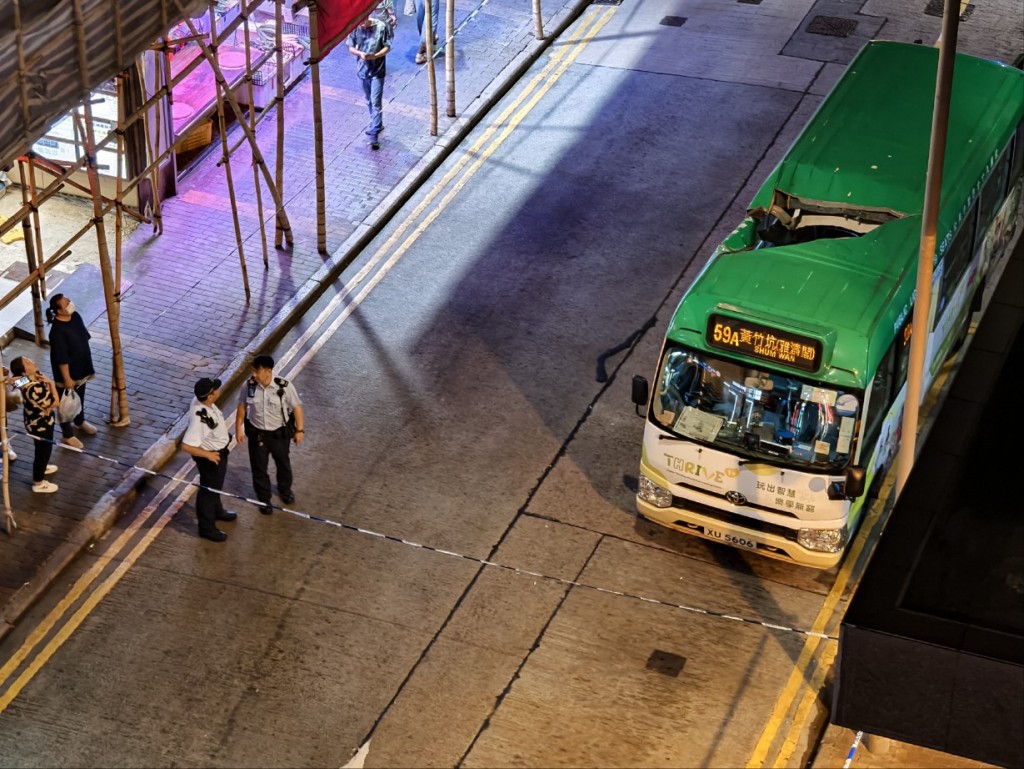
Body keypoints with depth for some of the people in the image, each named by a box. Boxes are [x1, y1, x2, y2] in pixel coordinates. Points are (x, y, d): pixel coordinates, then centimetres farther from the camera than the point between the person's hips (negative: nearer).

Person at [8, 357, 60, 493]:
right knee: (43, 450, 13)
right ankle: (38, 483, 34)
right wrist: (50, 383, -23)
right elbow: (55, 402, -31)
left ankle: (41, 467, 59)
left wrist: (47, 381, -20)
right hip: (40, 424, -9)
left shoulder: (34, 375, -13)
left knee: (44, 448, 33)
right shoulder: (33, 389, -40)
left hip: (39, 421, 9)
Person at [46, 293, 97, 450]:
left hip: (81, 368, 8)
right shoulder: (58, 331, -33)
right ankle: (67, 435, 30)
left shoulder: (75, 316, -8)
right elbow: (61, 359, -26)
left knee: (80, 397, 29)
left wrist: (88, 366, 15)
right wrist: (67, 379, -20)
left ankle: (80, 421, 54)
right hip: (68, 373, -8)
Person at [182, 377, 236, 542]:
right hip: (210, 457, -9)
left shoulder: (202, 401, -14)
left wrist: (221, 426, 15)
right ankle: (207, 528, 31)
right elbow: (186, 445, -39)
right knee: (208, 489, 12)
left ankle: (217, 511, 57)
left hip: (219, 451, 9)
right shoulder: (199, 418, -41)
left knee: (216, 485, 31)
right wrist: (208, 454, -30)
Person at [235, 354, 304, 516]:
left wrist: (300, 430, -10)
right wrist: (238, 429, 0)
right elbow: (242, 407, -3)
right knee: (259, 467, 13)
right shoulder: (249, 386, -18)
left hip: (280, 434, -1)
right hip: (257, 434, 1)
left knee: (283, 463, 23)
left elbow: (297, 407, -12)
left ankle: (285, 490, 52)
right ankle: (264, 498, 35)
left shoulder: (284, 387, -24)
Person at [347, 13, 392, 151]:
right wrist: (360, 54, -20)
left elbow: (387, 47, -8)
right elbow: (351, 48, 1)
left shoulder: (381, 27, -15)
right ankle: (377, 124, 40)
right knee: (369, 101, 20)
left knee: (376, 103, -7)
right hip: (362, 70, 4)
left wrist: (375, 56, -26)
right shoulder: (355, 28, -7)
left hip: (377, 71, -4)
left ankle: (374, 135, -7)